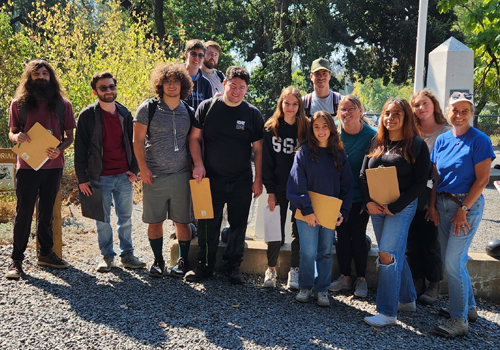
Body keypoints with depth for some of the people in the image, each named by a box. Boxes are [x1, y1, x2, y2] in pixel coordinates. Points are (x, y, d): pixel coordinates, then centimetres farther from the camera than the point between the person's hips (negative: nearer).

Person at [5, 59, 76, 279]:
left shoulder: (62, 104, 5)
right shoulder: (19, 103, 3)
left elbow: (69, 136, 7)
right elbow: (12, 132, 9)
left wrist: (59, 149, -12)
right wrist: (16, 137, -15)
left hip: (53, 165, 2)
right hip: (27, 165, -2)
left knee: (47, 211, 13)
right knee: (24, 212, 0)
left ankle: (46, 253, 26)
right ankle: (17, 260, 8)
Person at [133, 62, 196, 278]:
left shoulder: (189, 112, 8)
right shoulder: (148, 108, 0)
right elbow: (138, 140, -1)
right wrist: (143, 168, -8)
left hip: (181, 175, 2)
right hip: (154, 175, -1)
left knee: (182, 221, 5)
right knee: (154, 221, 6)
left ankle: (183, 261, 21)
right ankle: (158, 261, 23)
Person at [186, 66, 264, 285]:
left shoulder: (253, 114, 1)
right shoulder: (207, 107, 1)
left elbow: (258, 150, 3)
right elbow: (194, 137, 4)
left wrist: (258, 180, 0)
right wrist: (198, 164, -9)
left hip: (242, 182, 1)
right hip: (211, 178, 0)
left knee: (238, 225, 7)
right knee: (208, 224, 7)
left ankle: (233, 266, 23)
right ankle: (204, 265, 22)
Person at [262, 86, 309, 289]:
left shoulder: (306, 128, 0)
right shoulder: (270, 129, 1)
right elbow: (266, 161, 1)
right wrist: (270, 190, -5)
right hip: (279, 188, 0)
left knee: (298, 230, 4)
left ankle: (294, 271, 16)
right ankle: (271, 269, 19)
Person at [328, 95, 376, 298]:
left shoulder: (371, 136, -10)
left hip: (360, 196, -2)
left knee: (358, 237, 4)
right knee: (342, 237, 9)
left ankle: (361, 280, 20)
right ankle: (345, 277, 23)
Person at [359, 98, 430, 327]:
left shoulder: (417, 145, -4)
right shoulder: (376, 144, 11)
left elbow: (420, 182, -8)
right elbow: (363, 175, 9)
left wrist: (395, 207, -15)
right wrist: (368, 202, -7)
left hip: (402, 207, -5)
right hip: (376, 207, 6)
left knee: (387, 254, -12)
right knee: (395, 254, 14)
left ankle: (387, 312, -3)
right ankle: (407, 300, 30)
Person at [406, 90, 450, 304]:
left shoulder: (446, 132, -4)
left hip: (433, 195, -4)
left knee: (431, 240, 3)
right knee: (412, 240, 10)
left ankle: (433, 286, 20)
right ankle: (417, 282, 25)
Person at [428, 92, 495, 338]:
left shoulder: (479, 140, -10)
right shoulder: (442, 140, 8)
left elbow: (482, 179, -13)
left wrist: (463, 210, -16)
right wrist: (432, 206, 3)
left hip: (467, 204, -6)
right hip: (443, 204, 6)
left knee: (453, 261, -9)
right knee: (450, 260, 12)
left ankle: (460, 320, 2)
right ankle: (468, 307, 30)